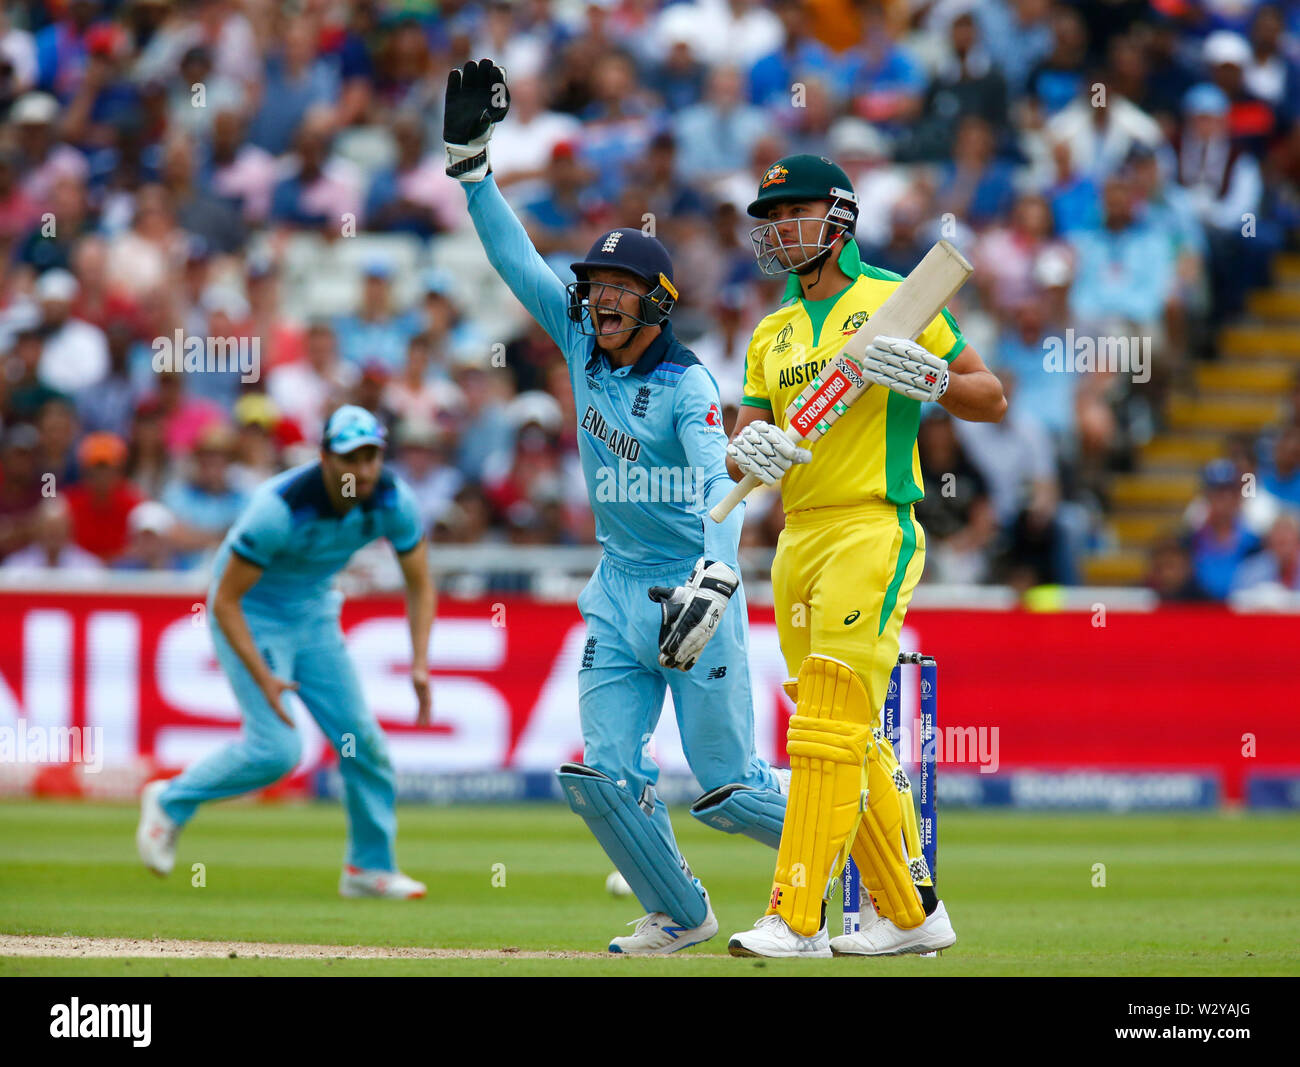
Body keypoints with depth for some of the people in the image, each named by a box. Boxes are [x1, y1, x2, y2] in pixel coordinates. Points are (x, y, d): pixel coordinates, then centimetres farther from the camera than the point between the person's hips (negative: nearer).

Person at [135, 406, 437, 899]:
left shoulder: (393, 501, -16)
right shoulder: (279, 508, -33)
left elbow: (419, 586, -4)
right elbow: (225, 601, -27)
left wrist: (419, 666, -17)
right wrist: (263, 678, -33)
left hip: (314, 615, 6)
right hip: (250, 616, -6)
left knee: (361, 738, 1)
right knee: (276, 747, -17)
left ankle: (371, 867, 17)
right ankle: (171, 802, 5)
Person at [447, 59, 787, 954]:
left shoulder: (686, 384, -15)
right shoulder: (582, 344, 4)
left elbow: (718, 485, -29)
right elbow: (518, 258, 6)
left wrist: (715, 581, -45)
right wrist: (472, 160, -2)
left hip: (691, 583, -6)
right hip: (620, 587, 7)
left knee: (727, 789, -4)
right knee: (604, 776, -2)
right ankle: (681, 915, 15)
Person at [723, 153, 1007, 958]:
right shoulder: (773, 335, 18)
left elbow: (993, 400, 0)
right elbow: (743, 449, 14)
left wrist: (928, 378, -19)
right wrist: (749, 447, -9)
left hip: (874, 528, -8)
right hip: (800, 537, 8)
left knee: (829, 731, -15)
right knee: (855, 742, 10)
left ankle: (796, 920, -18)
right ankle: (912, 914, 19)